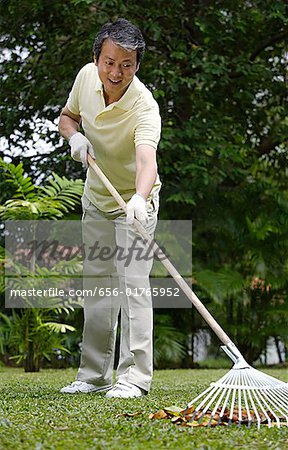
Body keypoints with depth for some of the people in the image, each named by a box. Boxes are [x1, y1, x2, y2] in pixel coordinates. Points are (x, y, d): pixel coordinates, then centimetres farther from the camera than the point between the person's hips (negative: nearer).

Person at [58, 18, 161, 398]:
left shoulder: (145, 107, -31)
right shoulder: (86, 76, -13)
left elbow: (147, 158, -49)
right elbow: (68, 115, 7)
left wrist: (140, 199, -68)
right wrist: (74, 136, -17)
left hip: (134, 200, -6)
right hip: (96, 197, 6)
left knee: (132, 281, -15)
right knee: (97, 283, 9)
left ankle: (134, 376, -11)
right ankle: (94, 374, 17)